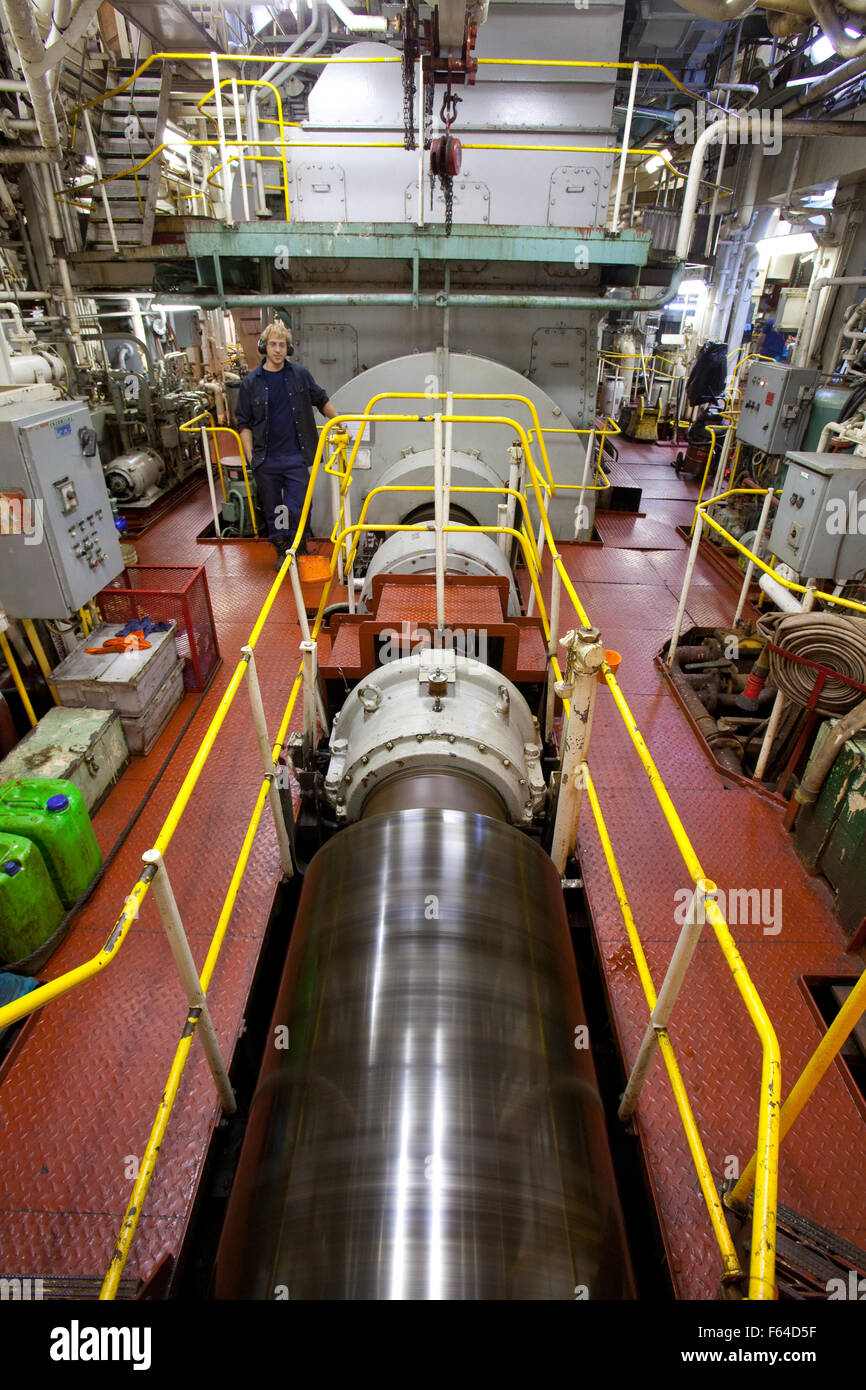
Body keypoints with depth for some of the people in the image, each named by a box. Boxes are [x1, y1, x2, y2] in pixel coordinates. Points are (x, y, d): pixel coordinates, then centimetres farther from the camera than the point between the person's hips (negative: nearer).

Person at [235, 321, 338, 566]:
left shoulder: (300, 374, 4)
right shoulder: (251, 382, 2)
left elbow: (321, 400, 19)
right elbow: (244, 423, 5)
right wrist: (250, 456, -3)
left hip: (296, 457, -1)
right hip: (266, 461, 1)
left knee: (298, 508, -3)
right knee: (272, 509, 10)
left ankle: (300, 550, 17)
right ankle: (281, 550, 27)